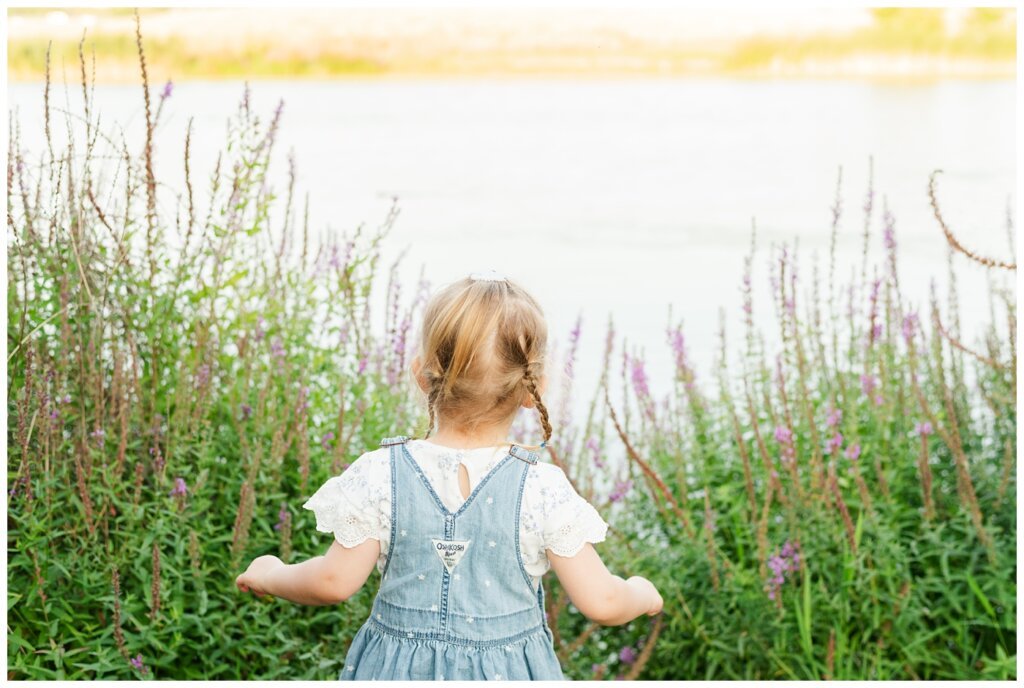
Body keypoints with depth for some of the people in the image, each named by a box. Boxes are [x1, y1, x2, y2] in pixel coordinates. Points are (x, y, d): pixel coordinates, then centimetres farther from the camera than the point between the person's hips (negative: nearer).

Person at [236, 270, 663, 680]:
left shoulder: (379, 476, -12)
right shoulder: (543, 489, -13)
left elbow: (334, 582, -5)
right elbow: (600, 602, -9)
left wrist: (270, 575, 15)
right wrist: (640, 594, 14)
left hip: (397, 669, 1)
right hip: (508, 670, -1)